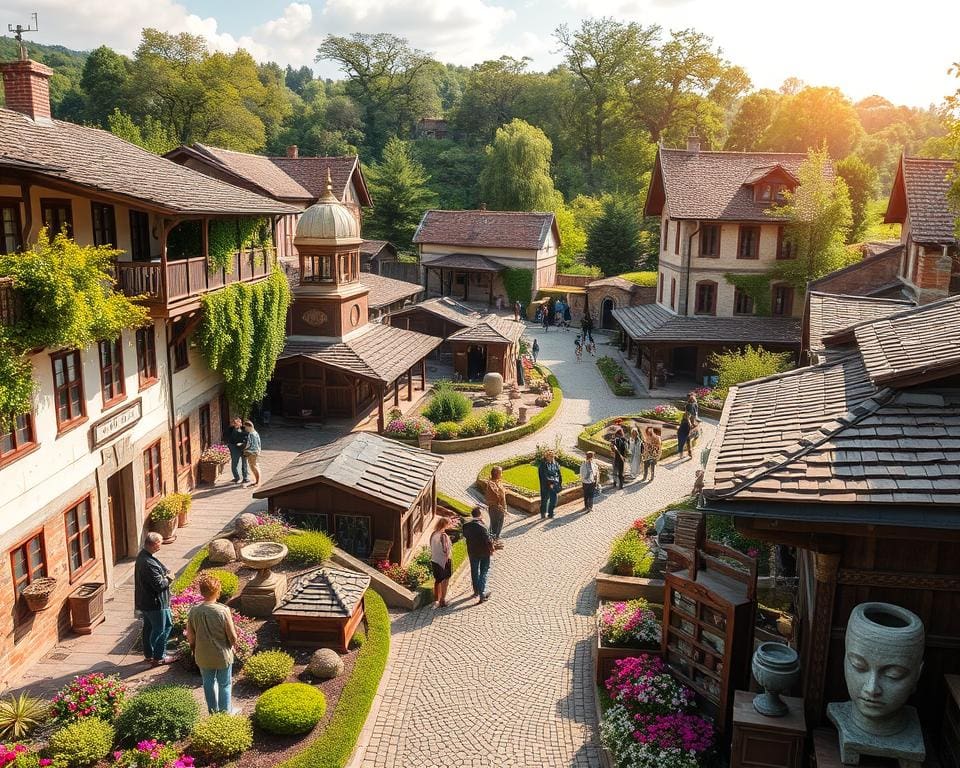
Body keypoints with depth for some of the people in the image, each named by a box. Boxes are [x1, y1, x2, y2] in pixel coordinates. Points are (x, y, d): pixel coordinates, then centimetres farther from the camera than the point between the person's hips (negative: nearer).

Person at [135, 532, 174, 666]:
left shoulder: (142, 556, 3)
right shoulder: (149, 563, -29)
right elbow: (159, 585, -27)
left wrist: (165, 576, 1)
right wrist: (169, 579, -9)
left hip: (145, 601, 10)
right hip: (155, 603, -10)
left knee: (149, 627, 21)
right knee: (161, 629, 4)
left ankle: (148, 654, 33)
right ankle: (159, 657, 13)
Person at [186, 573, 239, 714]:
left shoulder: (194, 611, -13)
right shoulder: (223, 611, -23)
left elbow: (190, 638, -3)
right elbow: (233, 637, -16)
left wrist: (195, 650, 16)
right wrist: (231, 646, 6)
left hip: (203, 656, 3)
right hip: (223, 655, -3)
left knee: (208, 683, 22)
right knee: (224, 684, 17)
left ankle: (213, 712, 37)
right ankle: (225, 713, 31)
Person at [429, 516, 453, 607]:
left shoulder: (433, 534, 2)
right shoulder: (443, 535, -19)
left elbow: (431, 548, 8)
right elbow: (445, 549, -22)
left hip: (434, 561, 7)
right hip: (443, 561, -7)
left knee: (437, 580, 18)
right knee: (445, 581, 6)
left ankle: (436, 599, 27)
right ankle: (442, 601, 7)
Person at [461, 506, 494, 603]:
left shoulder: (466, 525, -9)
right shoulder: (481, 526, -27)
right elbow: (488, 540, -23)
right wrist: (492, 548, -5)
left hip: (472, 552, 5)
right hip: (484, 552, -5)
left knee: (474, 571, 21)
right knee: (483, 573, 7)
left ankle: (476, 591, 35)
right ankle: (482, 594, 8)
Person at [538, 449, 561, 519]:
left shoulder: (556, 464, 8)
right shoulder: (543, 464, -7)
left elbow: (558, 474, 13)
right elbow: (543, 476, -12)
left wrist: (558, 484, 7)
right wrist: (549, 484, -16)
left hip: (554, 485, 5)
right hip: (546, 485, -4)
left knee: (553, 500, 4)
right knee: (545, 499, 0)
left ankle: (550, 514, 16)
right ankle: (543, 514, 12)